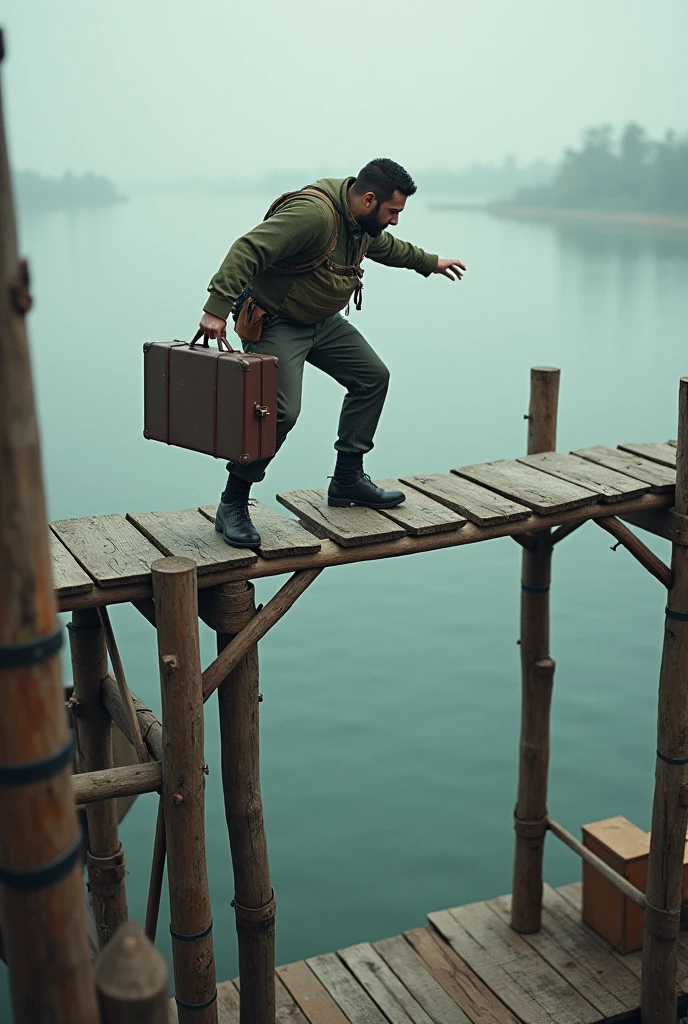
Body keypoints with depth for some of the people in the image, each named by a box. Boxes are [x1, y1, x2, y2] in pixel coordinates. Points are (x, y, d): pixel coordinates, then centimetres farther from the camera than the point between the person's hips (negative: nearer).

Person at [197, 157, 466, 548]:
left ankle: (348, 480, 20)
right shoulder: (313, 214, -29)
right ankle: (232, 506, -4)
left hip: (324, 321, 10)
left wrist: (430, 262, 38)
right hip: (275, 323, -10)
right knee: (281, 412, -21)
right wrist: (217, 309, -44)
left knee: (373, 377, 11)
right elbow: (248, 250, -36)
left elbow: (384, 246, 28)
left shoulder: (363, 221, 3)